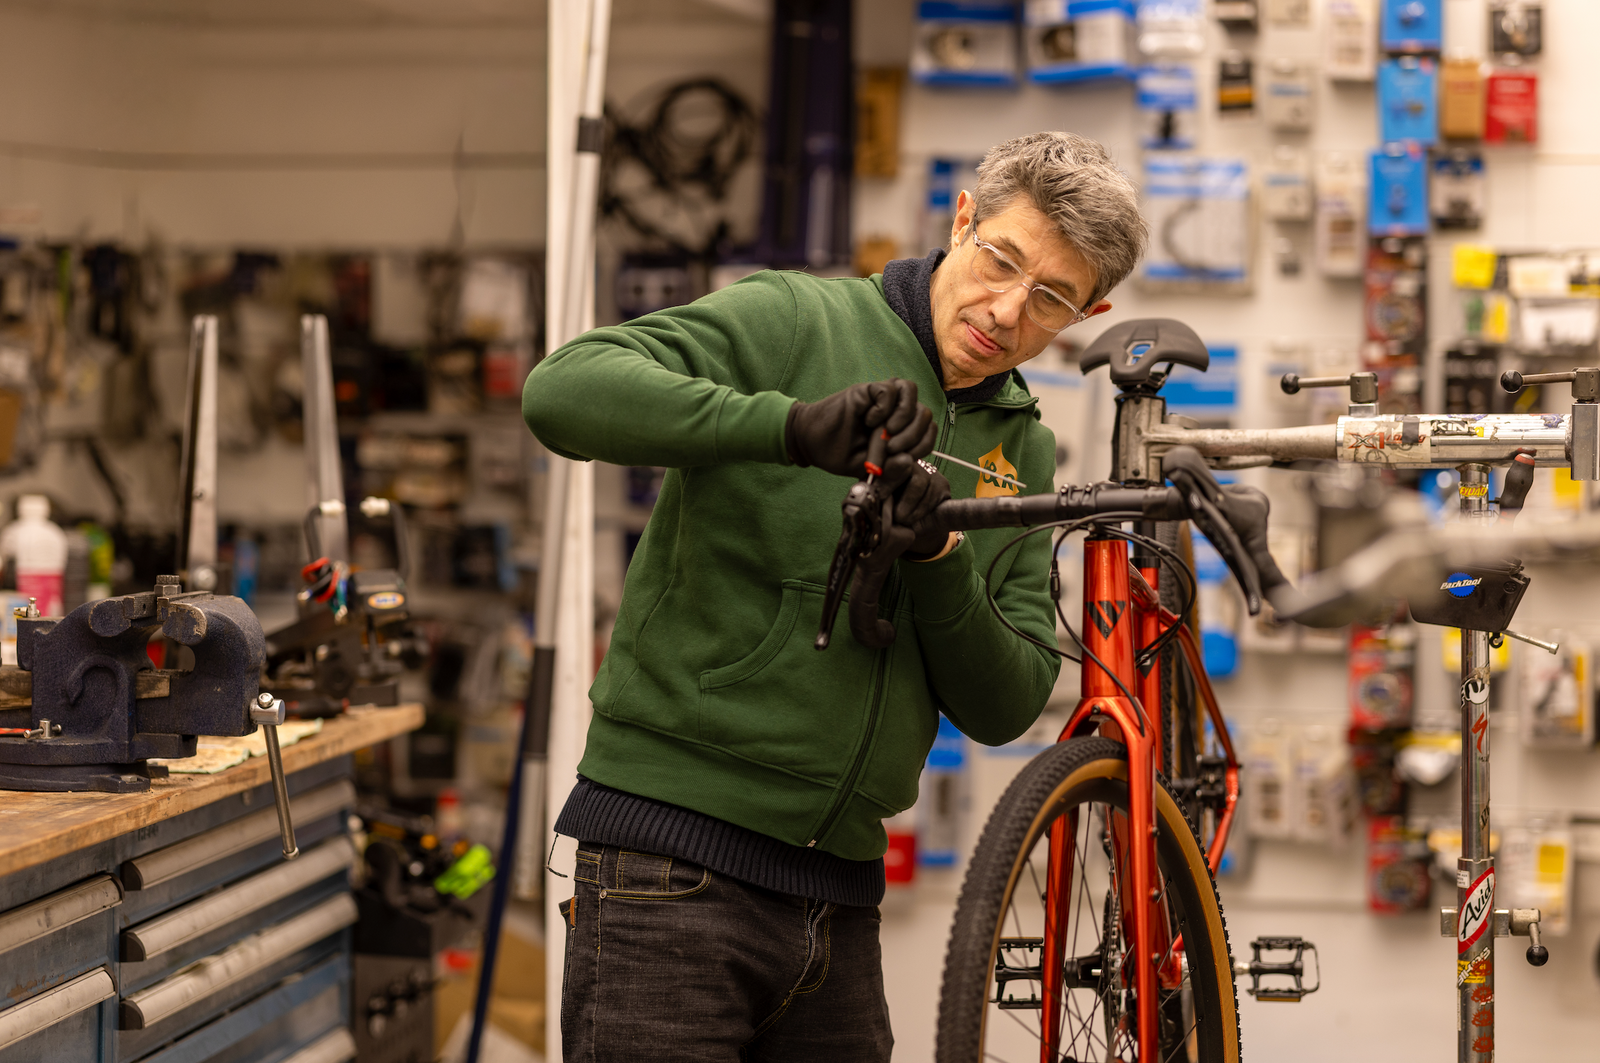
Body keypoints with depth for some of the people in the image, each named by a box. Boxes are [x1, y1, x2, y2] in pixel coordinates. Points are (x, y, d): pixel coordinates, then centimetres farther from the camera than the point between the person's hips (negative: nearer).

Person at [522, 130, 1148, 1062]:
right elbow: (564, 389, -20)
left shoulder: (1024, 451, 13)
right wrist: (795, 426, -30)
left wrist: (938, 560, -13)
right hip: (678, 862, -6)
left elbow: (1004, 707, 6)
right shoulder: (796, 320, -4)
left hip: (840, 891, 6)